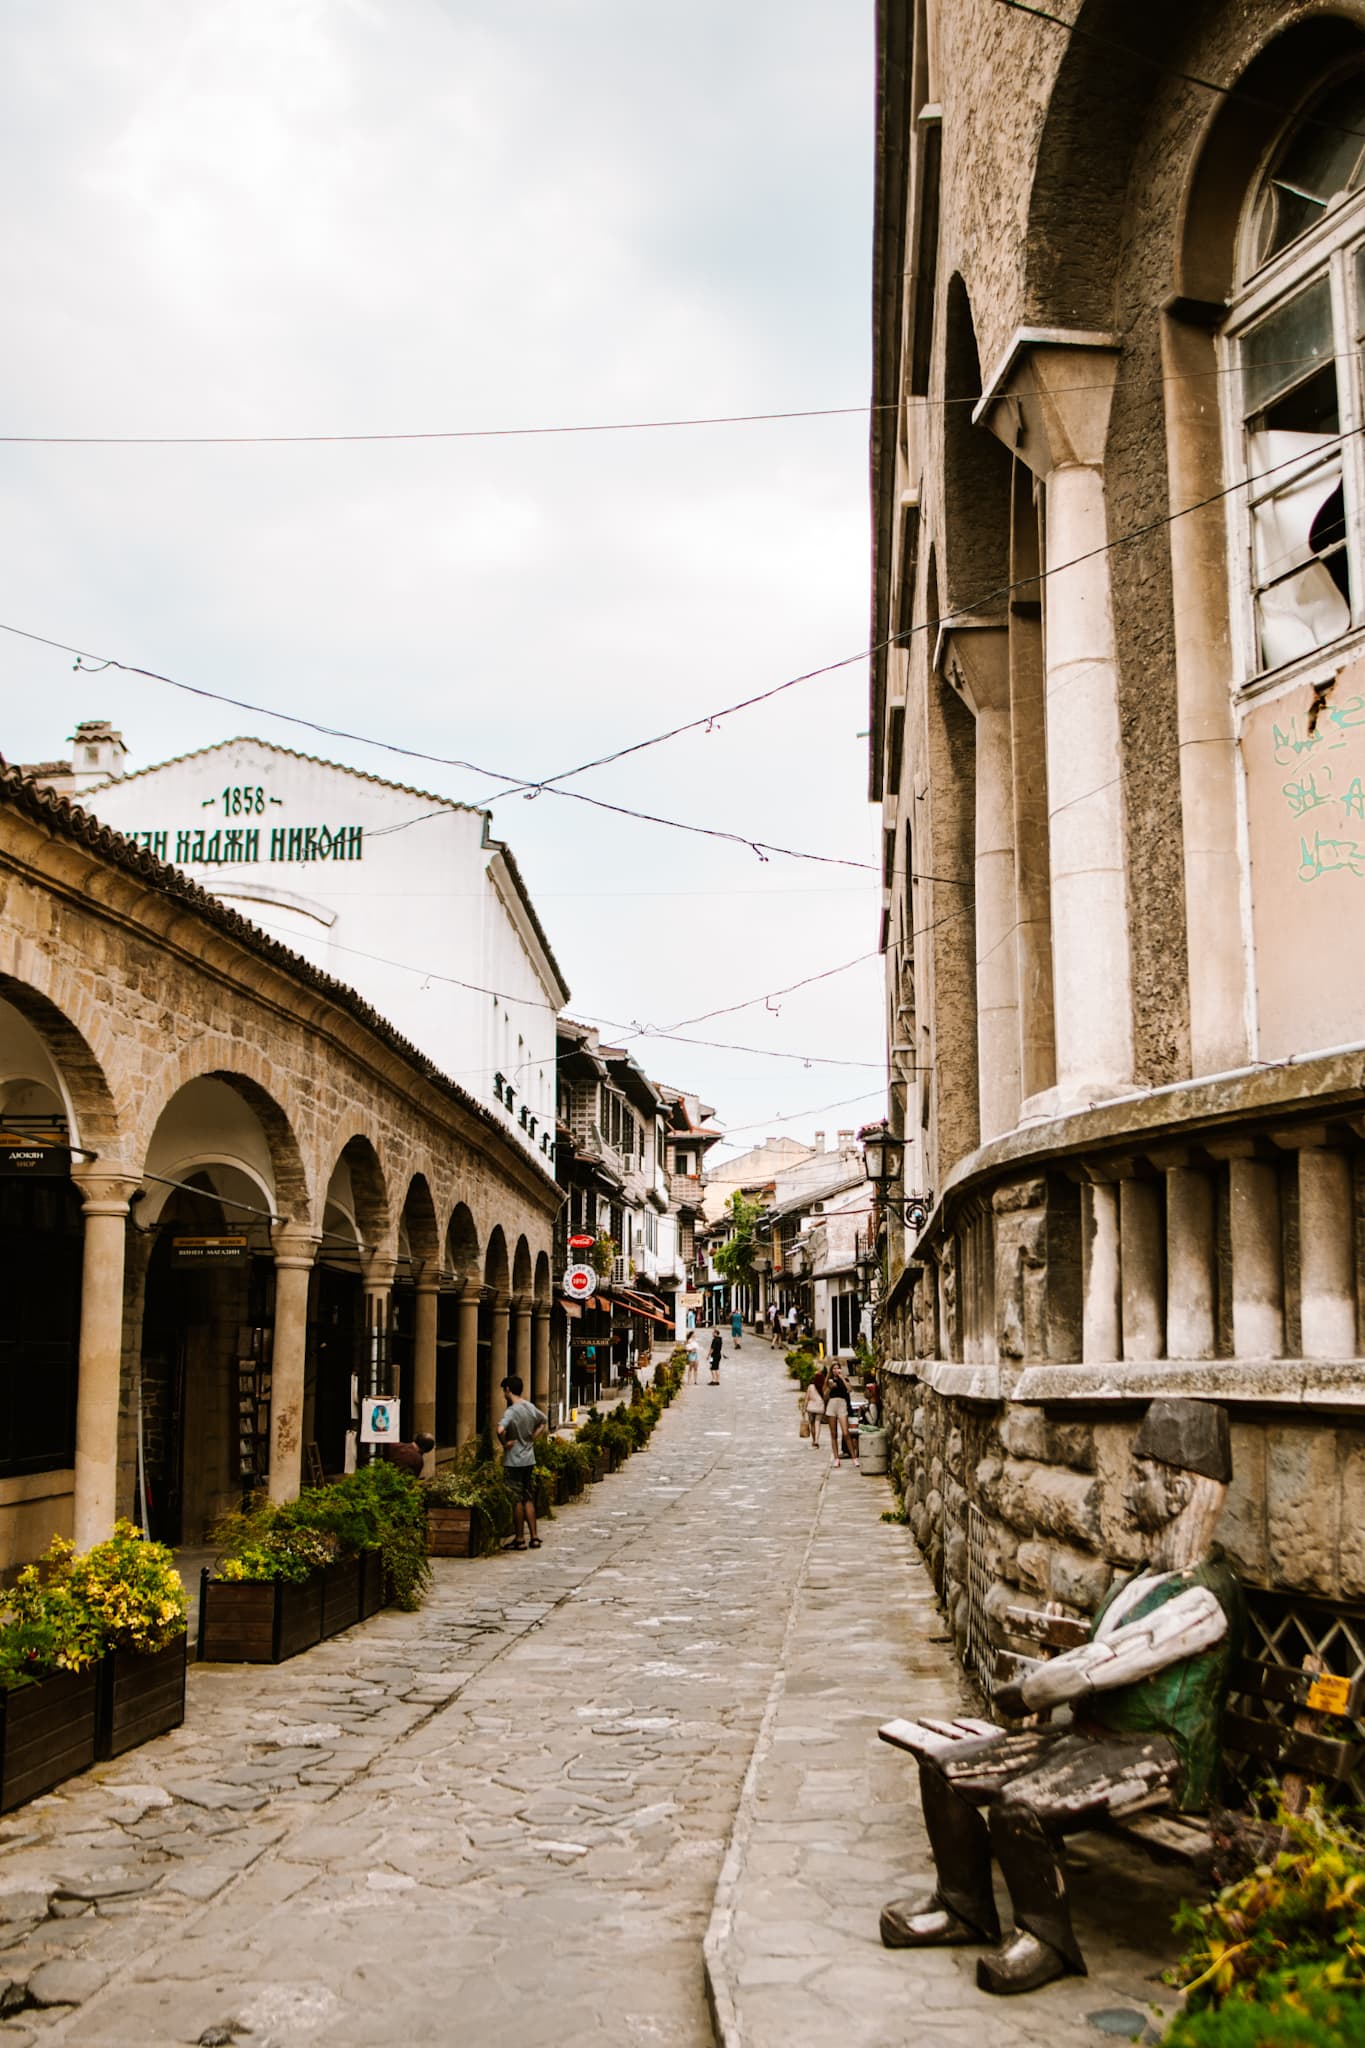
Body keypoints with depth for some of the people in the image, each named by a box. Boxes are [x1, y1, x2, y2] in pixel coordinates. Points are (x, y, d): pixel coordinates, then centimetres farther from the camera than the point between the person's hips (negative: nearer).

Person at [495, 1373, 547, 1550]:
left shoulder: (511, 1411, -19)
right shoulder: (530, 1408, 5)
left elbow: (500, 1430, -36)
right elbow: (544, 1421, 24)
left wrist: (504, 1443, -17)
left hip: (514, 1462, -7)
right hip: (529, 1460, 7)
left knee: (517, 1501, 1)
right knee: (529, 1499, 14)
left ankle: (519, 1539, 8)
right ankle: (534, 1536, 16)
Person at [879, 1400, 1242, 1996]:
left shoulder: (1203, 1597, -20)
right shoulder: (1148, 1577, 14)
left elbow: (1099, 1666, -22)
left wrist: (1024, 1694, -7)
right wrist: (1040, 1677, 5)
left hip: (1159, 1757, -10)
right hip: (1093, 1735, 10)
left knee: (1019, 1806, -31)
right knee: (944, 1766, -1)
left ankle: (1047, 1940, -7)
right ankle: (962, 1907, 15)